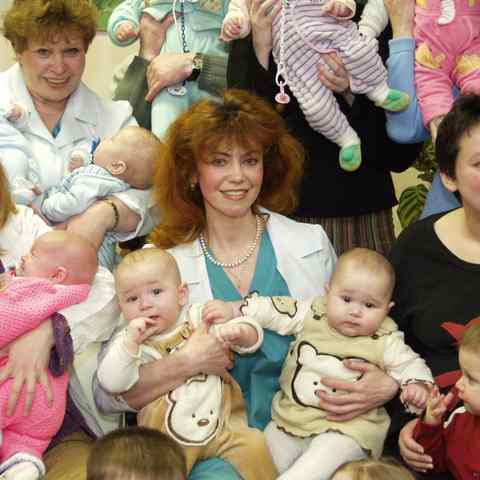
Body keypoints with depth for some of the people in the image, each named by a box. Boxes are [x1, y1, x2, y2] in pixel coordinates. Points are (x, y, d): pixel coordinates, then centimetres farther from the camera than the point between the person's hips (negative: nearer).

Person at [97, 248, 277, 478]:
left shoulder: (199, 318, 3)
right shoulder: (129, 341, 0)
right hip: (167, 439, -2)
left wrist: (238, 332, -21)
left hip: (222, 424, 2)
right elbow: (111, 383, -16)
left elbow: (253, 337, 2)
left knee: (254, 446, -17)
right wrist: (130, 341, -25)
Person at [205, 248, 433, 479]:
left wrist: (417, 385, -19)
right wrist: (233, 310, -6)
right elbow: (274, 310, 3)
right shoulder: (310, 315, 1)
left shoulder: (385, 341, -4)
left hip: (348, 427, -4)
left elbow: (408, 363, 3)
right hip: (291, 418, 4)